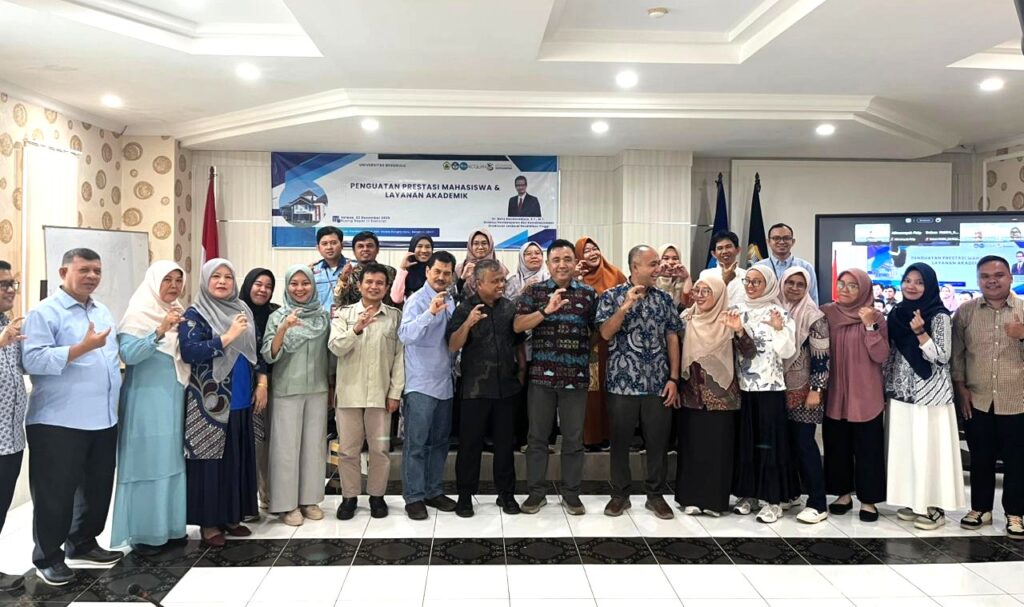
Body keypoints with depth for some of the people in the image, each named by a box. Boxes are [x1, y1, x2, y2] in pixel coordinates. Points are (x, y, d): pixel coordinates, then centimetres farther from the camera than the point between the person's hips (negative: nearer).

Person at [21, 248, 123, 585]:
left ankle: (83, 543, 31)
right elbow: (32, 360, -20)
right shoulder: (45, 312, -9)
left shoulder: (103, 312, 14)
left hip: (103, 419, 7)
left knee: (98, 487, 15)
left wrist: (114, 400, 14)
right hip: (59, 422, -7)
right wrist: (83, 347, -25)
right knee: (56, 492, 2)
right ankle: (47, 556, 16)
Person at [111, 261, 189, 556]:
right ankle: (142, 534, 5)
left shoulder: (180, 314, 11)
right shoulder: (138, 314, -7)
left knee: (173, 461, 9)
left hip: (175, 399, 6)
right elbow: (128, 354, -20)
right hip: (146, 400, -6)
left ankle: (170, 527, 18)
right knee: (147, 463, -4)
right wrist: (159, 331, -29)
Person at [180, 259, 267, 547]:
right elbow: (188, 351, -20)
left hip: (241, 400, 6)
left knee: (238, 459, 11)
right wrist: (228, 336, -22)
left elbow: (256, 350, 16)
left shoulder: (243, 311, 11)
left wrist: (262, 383, 6)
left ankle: (233, 516, 22)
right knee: (211, 460, 0)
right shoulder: (195, 314, -6)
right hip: (210, 402, -6)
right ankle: (209, 522, 10)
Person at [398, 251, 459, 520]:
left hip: (445, 383, 7)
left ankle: (433, 491, 25)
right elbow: (405, 335, -26)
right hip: (421, 384, -7)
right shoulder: (417, 300, -10)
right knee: (416, 443, -2)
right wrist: (431, 312, -36)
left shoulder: (451, 302, 11)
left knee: (440, 442, 14)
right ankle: (414, 496, 6)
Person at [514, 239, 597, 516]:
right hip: (541, 374, 0)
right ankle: (536, 492, 19)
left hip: (576, 376, 1)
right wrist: (546, 310, -19)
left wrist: (594, 361, 4)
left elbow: (598, 331, 12)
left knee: (574, 438, 8)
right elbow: (517, 326, -8)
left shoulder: (589, 293, 6)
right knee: (537, 436, 7)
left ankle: (571, 493, 21)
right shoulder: (534, 291, 3)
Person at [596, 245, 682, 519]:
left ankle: (656, 495, 22)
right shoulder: (612, 296, -1)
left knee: (658, 441, 7)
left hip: (658, 383, 2)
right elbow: (606, 333, -11)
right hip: (622, 382, -2)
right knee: (620, 441, 7)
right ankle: (620, 494, 22)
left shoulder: (664, 298, 8)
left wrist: (674, 379, 1)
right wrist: (626, 306, -21)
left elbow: (672, 339, 7)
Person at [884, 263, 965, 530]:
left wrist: (920, 332, -23)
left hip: (930, 393, -6)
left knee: (930, 448, -3)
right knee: (905, 447, 10)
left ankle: (935, 507, 8)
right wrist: (886, 387, 12)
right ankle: (913, 501, 21)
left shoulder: (939, 316, -9)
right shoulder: (896, 314, 8)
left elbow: (942, 357, -13)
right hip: (901, 393, 6)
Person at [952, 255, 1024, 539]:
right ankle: (980, 508, 25)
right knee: (980, 458, 11)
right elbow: (956, 353, 4)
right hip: (977, 401, 1)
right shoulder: (965, 312, 1)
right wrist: (961, 388, -1)